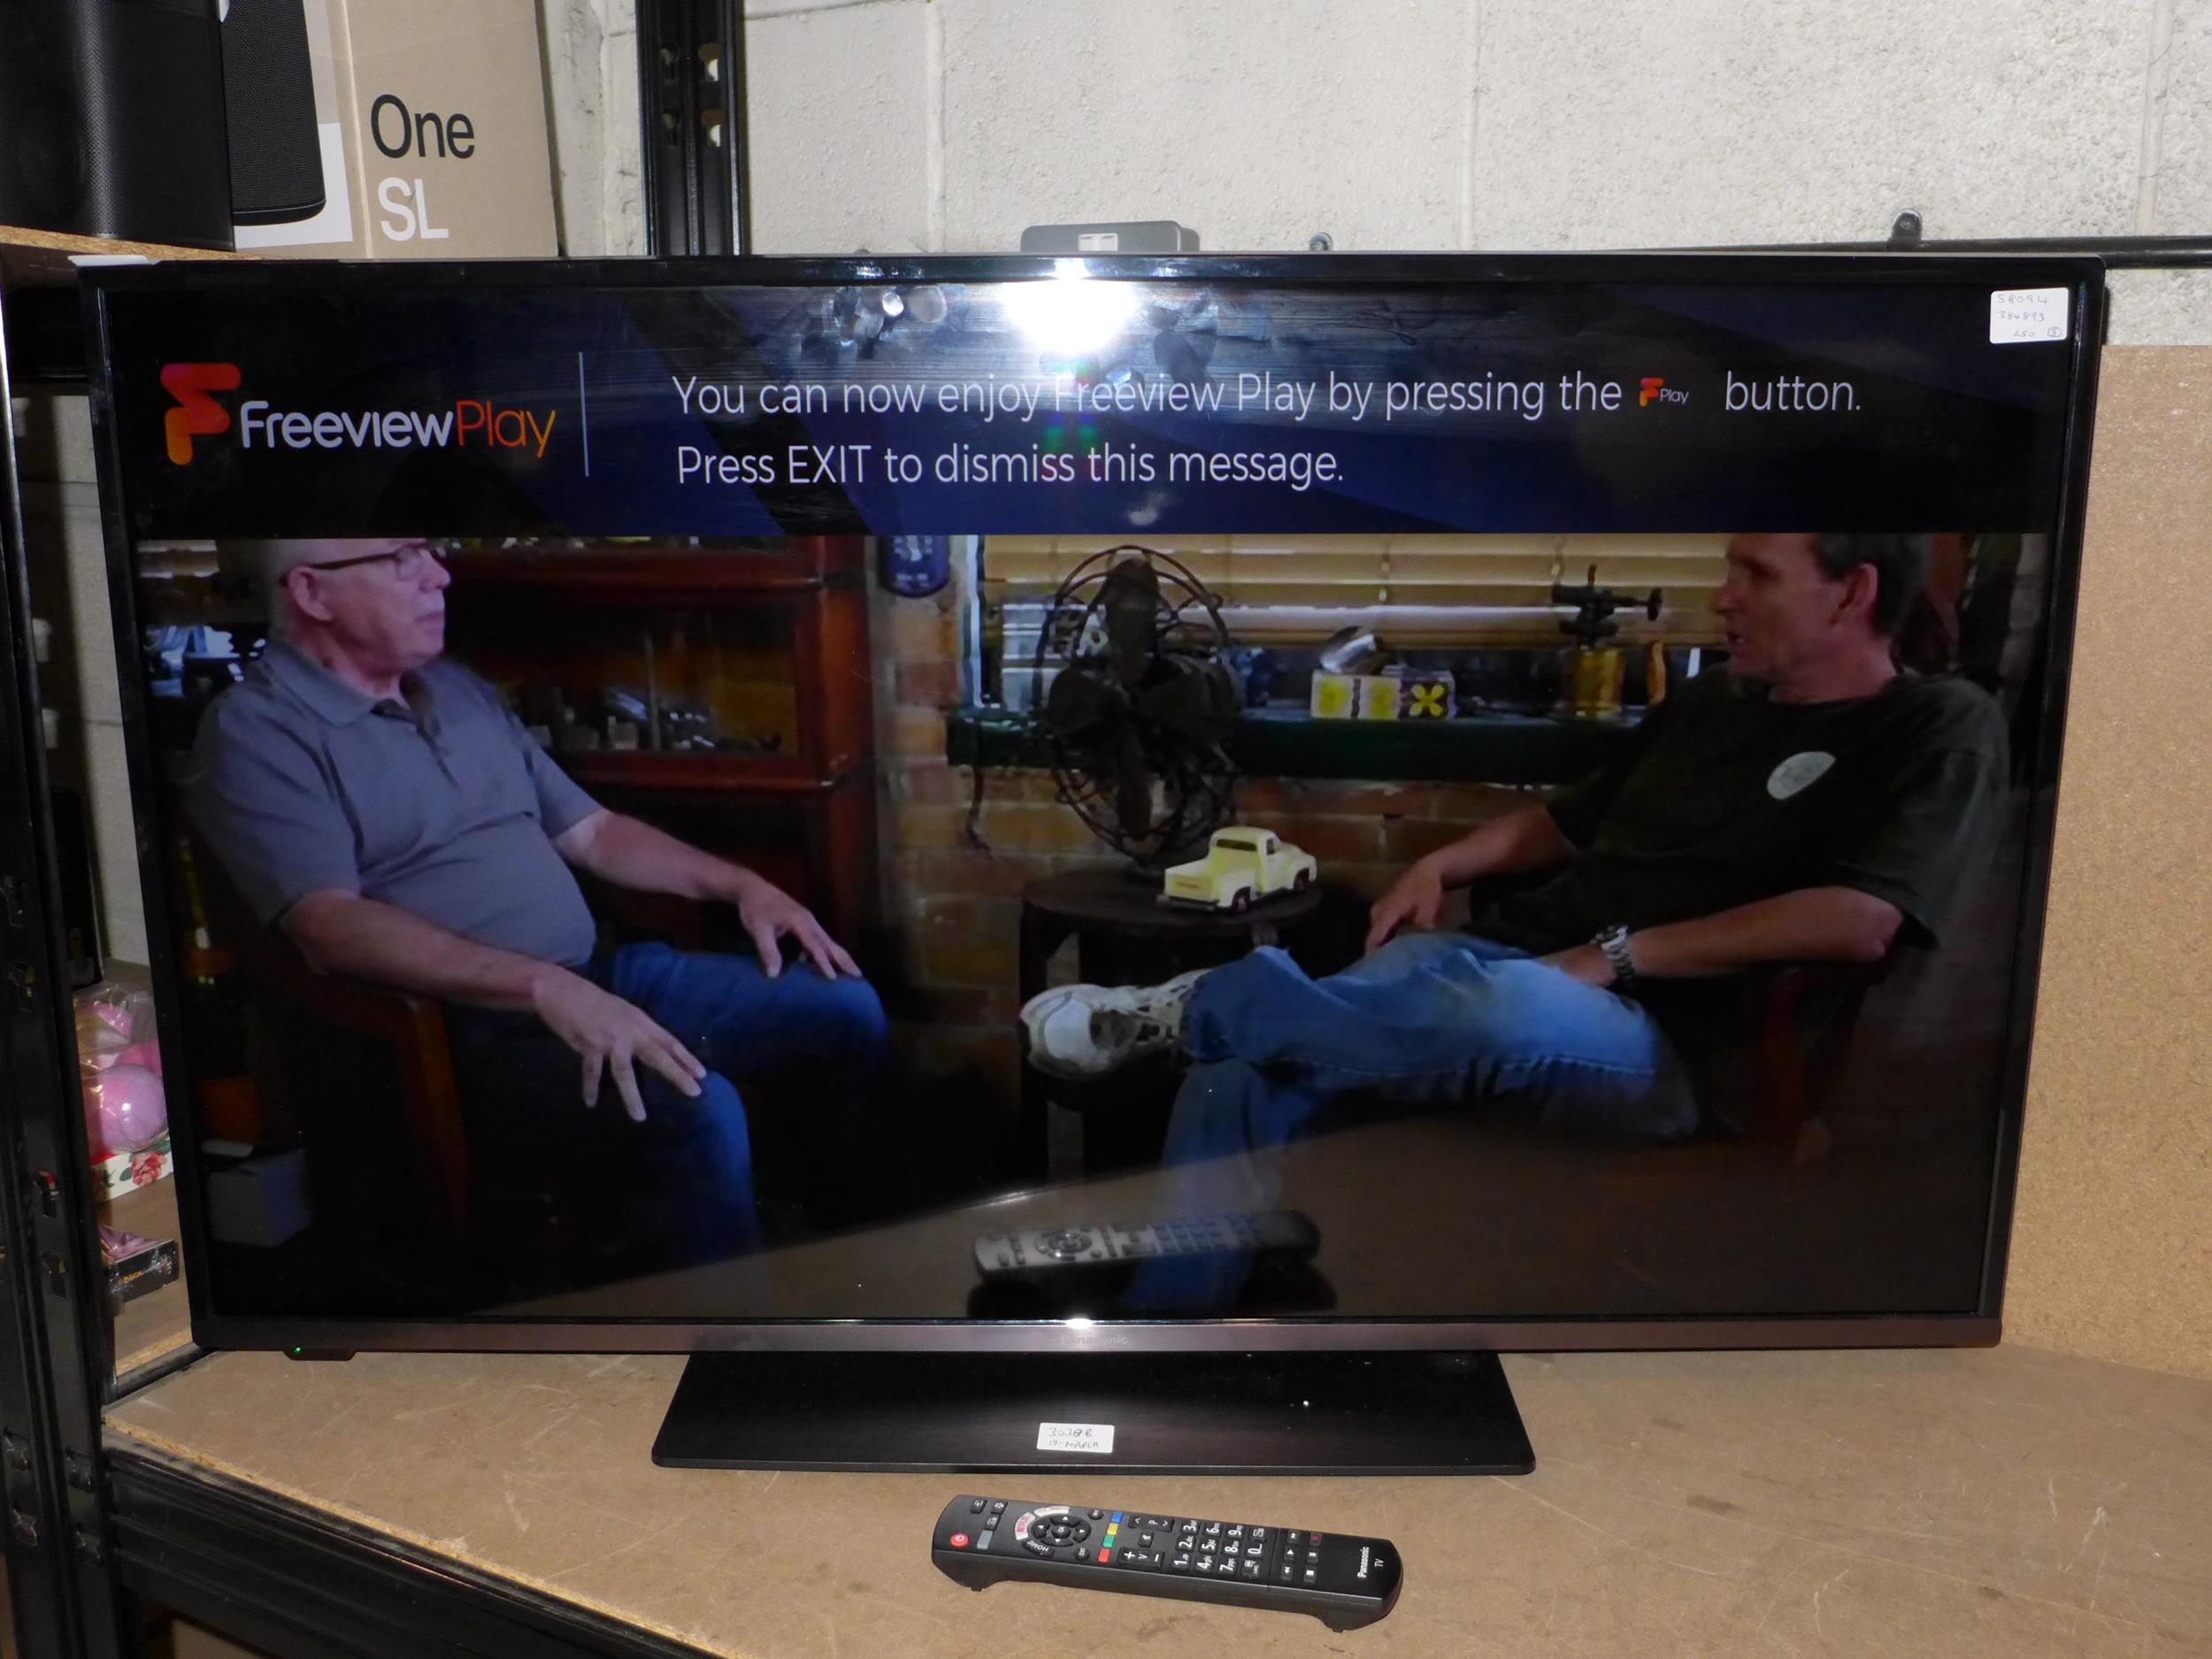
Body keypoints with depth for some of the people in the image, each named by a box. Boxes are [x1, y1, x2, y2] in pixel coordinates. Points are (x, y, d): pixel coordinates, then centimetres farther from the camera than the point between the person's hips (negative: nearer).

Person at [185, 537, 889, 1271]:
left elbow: (589, 831, 23)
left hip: (600, 976, 8)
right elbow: (330, 926, -21)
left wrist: (741, 884, 10)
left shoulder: (458, 689, 17)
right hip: (463, 1034, -8)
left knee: (846, 1007, 2)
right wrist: (543, 987, -32)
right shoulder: (256, 730, -7)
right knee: (696, 1110, -32)